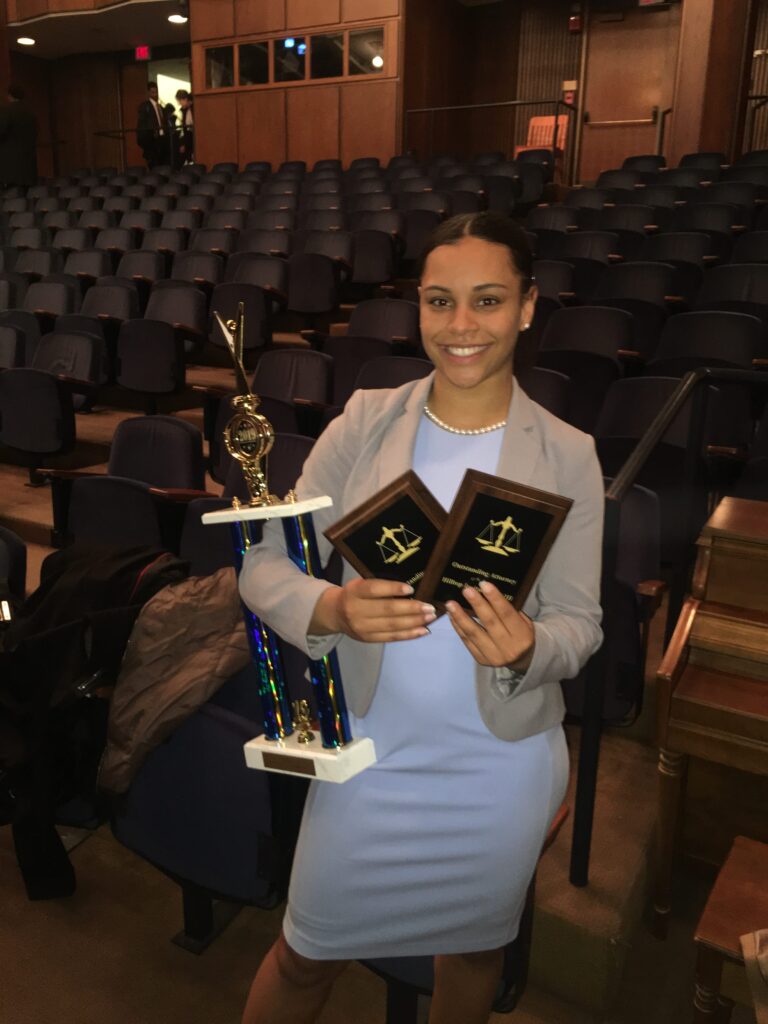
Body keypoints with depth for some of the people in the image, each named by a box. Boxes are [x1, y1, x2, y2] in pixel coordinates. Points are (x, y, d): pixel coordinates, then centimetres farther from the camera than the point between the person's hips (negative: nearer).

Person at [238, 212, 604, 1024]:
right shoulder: (365, 421, -9)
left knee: (473, 947, 28)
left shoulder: (567, 457, -10)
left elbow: (578, 621, -7)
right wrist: (332, 609, -31)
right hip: (368, 751, 0)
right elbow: (265, 563, -10)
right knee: (308, 955, 19)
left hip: (502, 767, 1)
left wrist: (525, 648, -29)